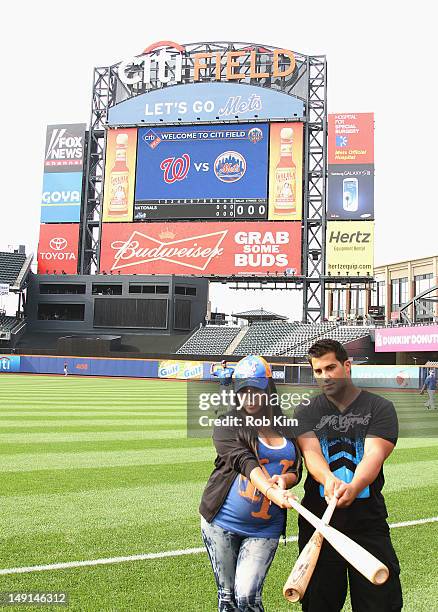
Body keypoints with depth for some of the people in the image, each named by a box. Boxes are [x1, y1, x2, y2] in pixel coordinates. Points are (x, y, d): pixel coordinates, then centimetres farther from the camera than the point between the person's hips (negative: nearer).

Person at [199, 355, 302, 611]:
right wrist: (270, 491, -36)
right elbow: (244, 462, -20)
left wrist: (284, 479, -17)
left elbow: (296, 471, 8)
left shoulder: (286, 427, 7)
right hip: (221, 523, -1)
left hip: (266, 528, 1)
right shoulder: (227, 423, -5)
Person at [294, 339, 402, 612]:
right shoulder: (306, 413, 7)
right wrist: (329, 479, -33)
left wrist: (353, 487, -34)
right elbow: (310, 453, -11)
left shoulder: (380, 408, 1)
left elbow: (374, 455, -14)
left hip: (368, 521, -1)